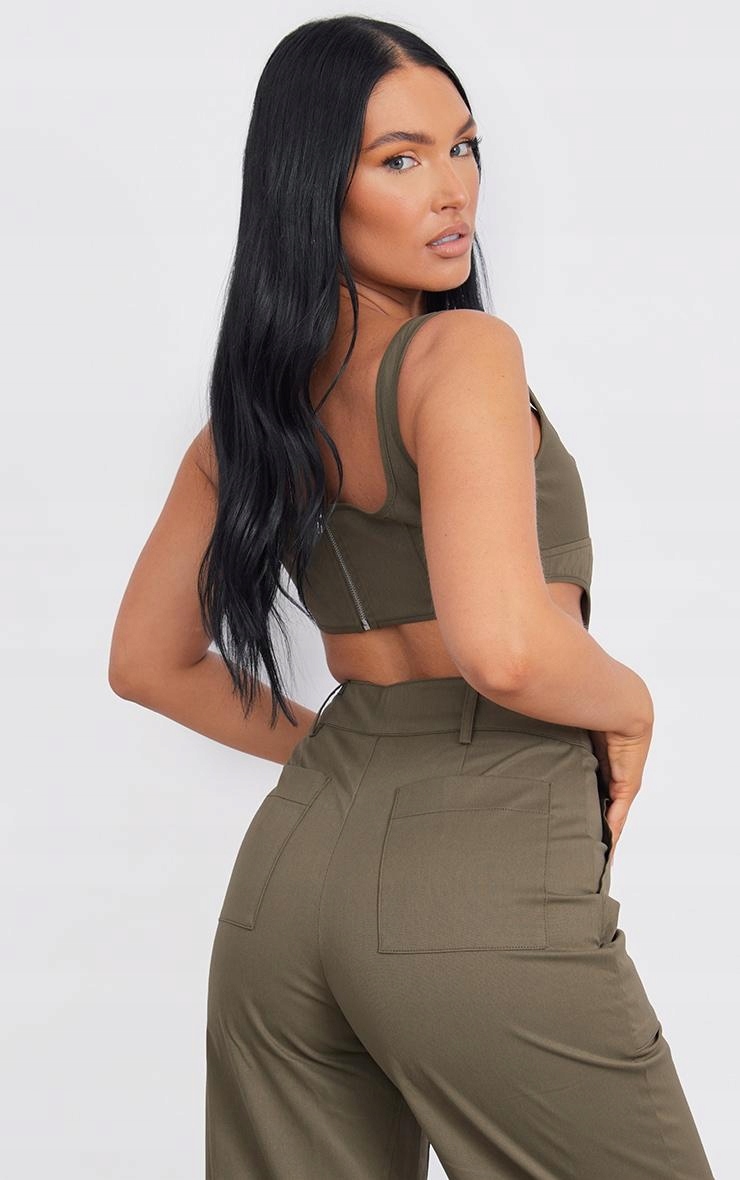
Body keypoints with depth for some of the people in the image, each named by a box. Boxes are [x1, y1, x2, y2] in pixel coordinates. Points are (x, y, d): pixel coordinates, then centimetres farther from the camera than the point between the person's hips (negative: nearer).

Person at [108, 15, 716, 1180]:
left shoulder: (252, 405, 8)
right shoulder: (463, 353, -15)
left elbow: (149, 663, 16)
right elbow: (503, 649, -27)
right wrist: (630, 704, -8)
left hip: (296, 860, 8)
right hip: (485, 888, -7)